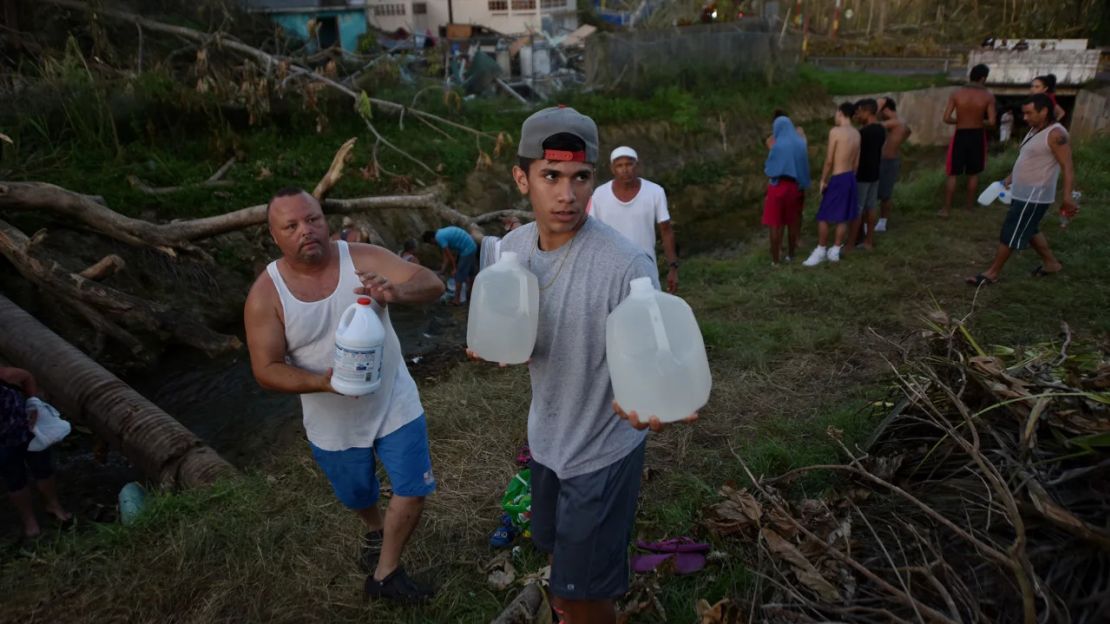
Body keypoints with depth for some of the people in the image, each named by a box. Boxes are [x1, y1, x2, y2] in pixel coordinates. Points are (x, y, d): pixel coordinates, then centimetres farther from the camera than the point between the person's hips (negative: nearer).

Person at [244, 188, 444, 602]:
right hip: (333, 424, 1)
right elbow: (267, 371, -15)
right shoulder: (265, 294, -15)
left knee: (413, 490, 5)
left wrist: (396, 292, -48)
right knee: (357, 497, 24)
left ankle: (385, 573, 31)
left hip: (394, 405, -1)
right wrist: (320, 382, -34)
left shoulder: (363, 259, -18)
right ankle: (376, 533, 60)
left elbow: (433, 285, -25)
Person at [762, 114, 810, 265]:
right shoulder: (801, 143, 0)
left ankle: (775, 259, 5)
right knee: (792, 221, 18)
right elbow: (805, 167, 5)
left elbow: (769, 169, -9)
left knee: (775, 223, 3)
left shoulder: (778, 146, -16)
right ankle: (791, 254, 28)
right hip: (795, 186, 5)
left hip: (779, 187, -5)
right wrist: (802, 185, 16)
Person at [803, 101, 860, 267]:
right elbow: (856, 162, 10)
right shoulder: (857, 134, 7)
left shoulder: (835, 131, -14)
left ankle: (821, 251, 8)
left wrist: (823, 180, -5)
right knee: (843, 218, 12)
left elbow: (829, 160, -15)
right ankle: (835, 251, 20)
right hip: (850, 177, 7)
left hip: (838, 179, -7)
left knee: (823, 217, 3)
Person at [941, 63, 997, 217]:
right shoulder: (988, 96, -8)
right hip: (977, 136, 0)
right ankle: (969, 207, 22)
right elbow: (991, 122, -11)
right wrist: (980, 122, 10)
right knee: (973, 174, 15)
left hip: (960, 135, 0)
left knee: (953, 174, 7)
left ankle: (946, 209, 7)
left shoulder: (956, 94, -7)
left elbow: (947, 118, -10)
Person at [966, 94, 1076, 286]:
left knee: (1010, 234, -2)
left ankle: (992, 273, 7)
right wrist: (1010, 178, 26)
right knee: (1029, 230, 22)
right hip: (1023, 192, 10)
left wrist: (1067, 197, -29)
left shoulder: (1056, 134, -20)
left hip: (1034, 196, -10)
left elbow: (1068, 168, -23)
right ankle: (1051, 263, 37)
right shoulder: (1035, 129, 9)